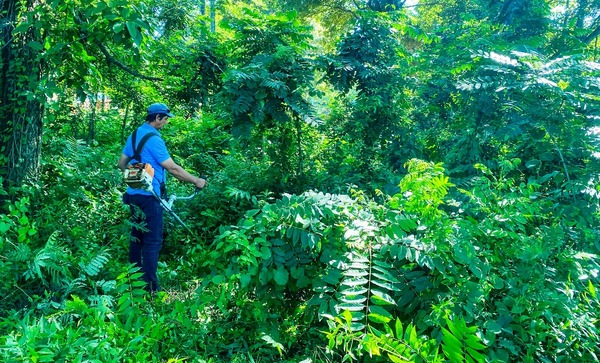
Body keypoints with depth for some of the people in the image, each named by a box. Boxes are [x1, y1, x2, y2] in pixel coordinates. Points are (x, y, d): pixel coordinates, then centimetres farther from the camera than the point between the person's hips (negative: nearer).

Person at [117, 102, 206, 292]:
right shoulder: (153, 139, -16)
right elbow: (173, 168, -18)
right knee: (153, 240, -3)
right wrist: (196, 181, -11)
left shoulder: (135, 134, 10)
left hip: (133, 193, 9)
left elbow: (121, 163, 17)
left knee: (137, 234, 17)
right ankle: (150, 285, 1)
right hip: (148, 196, -9)